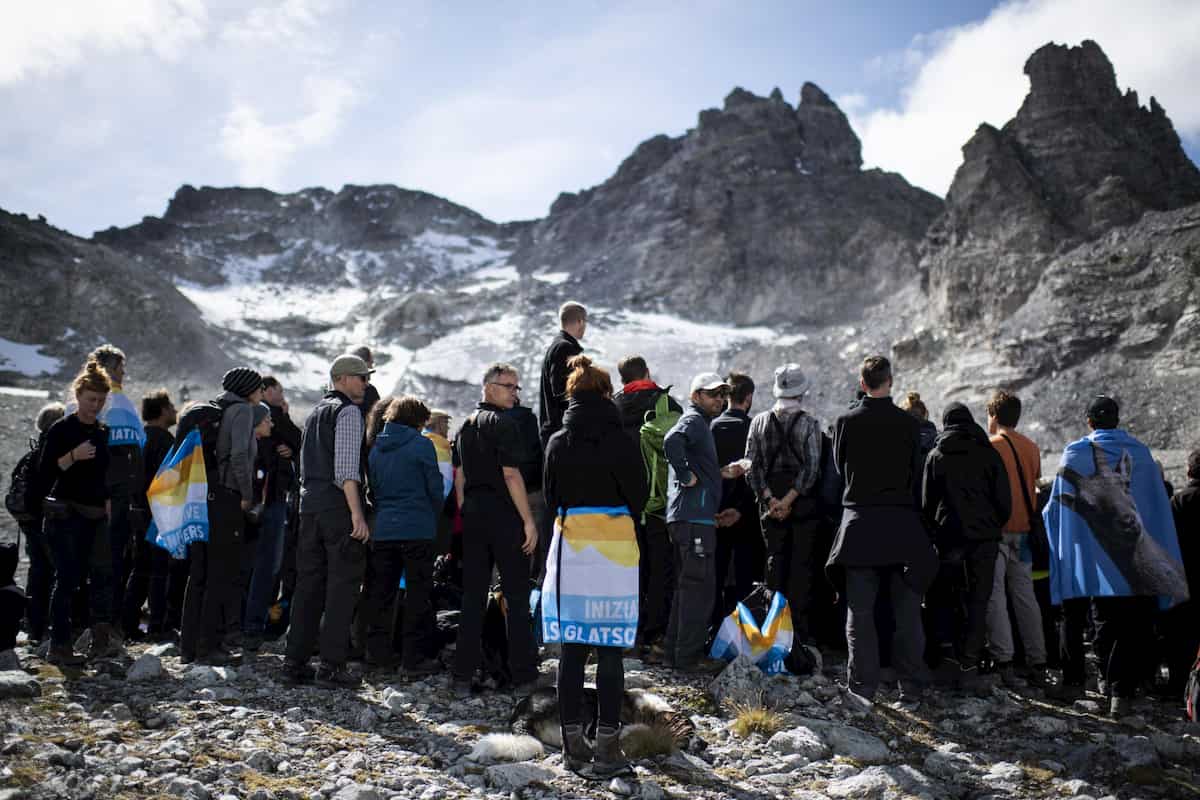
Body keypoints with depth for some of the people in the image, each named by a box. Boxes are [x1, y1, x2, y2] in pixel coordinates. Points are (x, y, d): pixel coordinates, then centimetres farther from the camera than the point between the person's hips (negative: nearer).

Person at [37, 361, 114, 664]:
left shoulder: (102, 432, 13)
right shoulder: (62, 429, -6)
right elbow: (44, 475, -11)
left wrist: (108, 508, 18)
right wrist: (73, 456, -22)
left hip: (95, 515, 6)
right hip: (65, 515, -6)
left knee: (102, 573, -3)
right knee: (68, 579, -5)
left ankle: (101, 639, -1)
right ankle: (59, 647, 2)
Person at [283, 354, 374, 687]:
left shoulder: (315, 413, 21)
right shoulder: (348, 412, -7)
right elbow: (346, 468, -18)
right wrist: (357, 513, -21)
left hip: (310, 505, 8)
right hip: (339, 507, -8)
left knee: (308, 584, 11)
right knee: (342, 586, -4)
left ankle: (295, 663, 13)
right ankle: (331, 666, -4)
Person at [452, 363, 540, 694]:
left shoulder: (466, 424, 15)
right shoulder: (503, 422, -10)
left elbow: (459, 476, 16)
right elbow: (511, 475, -16)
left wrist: (465, 515, 19)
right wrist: (529, 520, -15)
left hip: (473, 515, 7)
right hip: (504, 515, -7)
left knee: (473, 596, 8)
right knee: (516, 595, 0)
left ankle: (463, 676, 9)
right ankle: (523, 674, 4)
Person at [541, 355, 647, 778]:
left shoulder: (557, 444, 1)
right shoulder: (621, 443, -9)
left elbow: (551, 497, 9)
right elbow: (638, 497, -1)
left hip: (569, 547, 3)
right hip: (614, 550, -3)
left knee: (572, 649, 8)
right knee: (609, 651, 1)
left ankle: (573, 744, 14)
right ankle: (606, 749, 3)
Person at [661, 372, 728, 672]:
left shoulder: (698, 422, 22)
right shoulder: (694, 420, -9)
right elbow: (672, 441, -30)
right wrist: (686, 476, -21)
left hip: (686, 516, 11)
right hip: (694, 516, -11)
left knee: (688, 585, 16)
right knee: (700, 587, -7)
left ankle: (675, 649, 23)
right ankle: (689, 656, -3)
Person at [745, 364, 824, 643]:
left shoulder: (759, 422, 3)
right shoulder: (809, 423, -6)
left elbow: (752, 466, -2)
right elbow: (811, 467, -13)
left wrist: (771, 498, -6)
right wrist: (789, 500, -13)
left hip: (770, 501, 3)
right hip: (804, 503, -3)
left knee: (775, 561, 10)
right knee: (801, 564, 3)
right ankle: (799, 628, 3)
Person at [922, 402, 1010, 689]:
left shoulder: (936, 456, 3)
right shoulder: (989, 453, 4)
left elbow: (927, 503, 4)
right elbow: (1004, 501, 3)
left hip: (949, 537, -1)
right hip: (985, 538, 1)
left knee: (940, 596, 13)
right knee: (978, 603, 4)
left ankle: (950, 653, 0)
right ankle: (968, 666, 1)